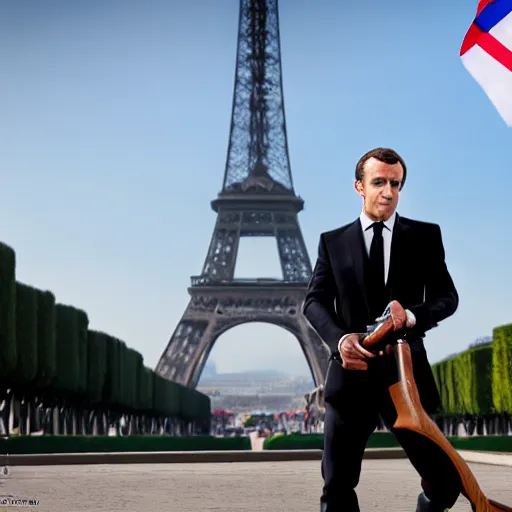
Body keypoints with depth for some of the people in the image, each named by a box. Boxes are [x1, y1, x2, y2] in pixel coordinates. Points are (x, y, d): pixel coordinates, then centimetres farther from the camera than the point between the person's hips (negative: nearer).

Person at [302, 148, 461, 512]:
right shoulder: (333, 241, 10)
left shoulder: (425, 236, 8)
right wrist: (340, 338, -19)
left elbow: (447, 297, 2)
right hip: (351, 373, 0)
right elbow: (314, 301, 2)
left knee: (444, 481, -1)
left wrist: (412, 316, -20)